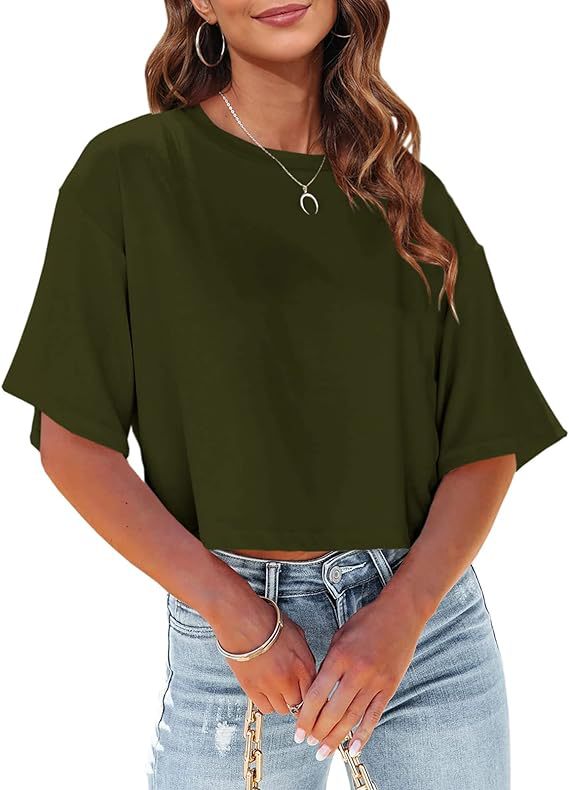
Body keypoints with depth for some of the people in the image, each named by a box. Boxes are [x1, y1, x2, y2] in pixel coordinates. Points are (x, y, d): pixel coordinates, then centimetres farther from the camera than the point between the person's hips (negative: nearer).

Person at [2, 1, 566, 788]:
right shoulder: (127, 174, -5)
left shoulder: (410, 193, 3)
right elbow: (72, 438, -7)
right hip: (233, 633, -2)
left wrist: (400, 616, -12)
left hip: (427, 610, 3)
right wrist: (235, 612, -12)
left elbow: (490, 441, 1)